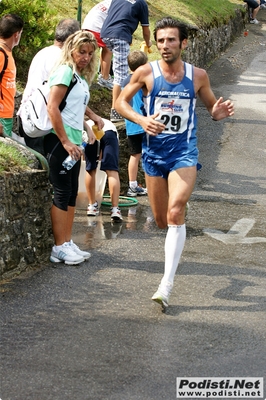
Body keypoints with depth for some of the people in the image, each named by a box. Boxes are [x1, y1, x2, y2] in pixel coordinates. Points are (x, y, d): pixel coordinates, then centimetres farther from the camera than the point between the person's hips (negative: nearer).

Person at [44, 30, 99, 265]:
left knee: (71, 193, 10)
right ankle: (59, 248, -3)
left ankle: (67, 243, 16)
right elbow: (52, 107, -18)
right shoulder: (65, 71, -10)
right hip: (60, 140, -9)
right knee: (62, 192, -7)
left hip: (73, 142, 9)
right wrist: (65, 142, -19)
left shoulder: (81, 77, 16)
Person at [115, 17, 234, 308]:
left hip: (184, 152, -2)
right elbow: (121, 102, 4)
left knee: (175, 212, -19)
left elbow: (211, 106, 13)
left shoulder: (197, 76, -2)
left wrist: (218, 113, -12)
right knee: (161, 219, 11)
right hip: (154, 151, 2)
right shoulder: (146, 73, -5)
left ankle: (167, 284, -21)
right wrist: (142, 121, -15)